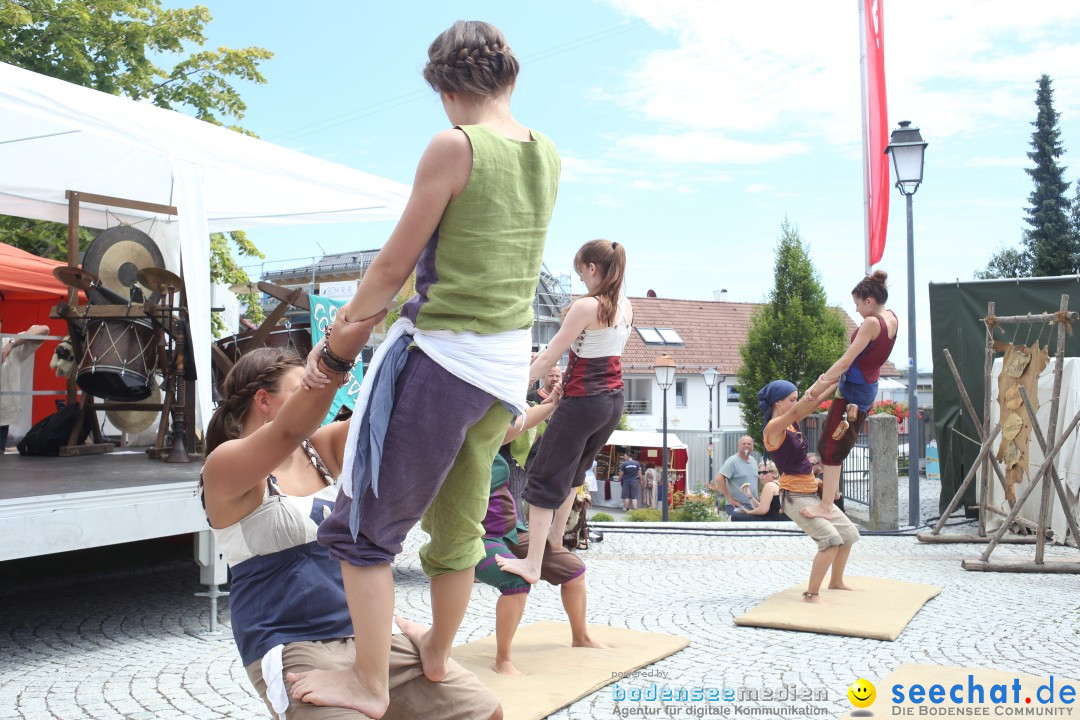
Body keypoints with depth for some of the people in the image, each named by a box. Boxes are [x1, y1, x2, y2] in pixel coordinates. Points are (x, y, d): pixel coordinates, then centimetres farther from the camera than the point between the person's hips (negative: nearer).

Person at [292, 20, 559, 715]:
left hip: (442, 355, -8)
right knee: (459, 522, 21)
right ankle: (437, 658, 37)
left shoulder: (455, 145, -13)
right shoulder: (547, 155, 8)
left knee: (366, 522, 5)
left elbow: (393, 267, -9)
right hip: (510, 364, 8)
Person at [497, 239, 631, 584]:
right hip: (614, 400, 8)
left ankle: (532, 563, -6)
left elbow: (548, 357, -17)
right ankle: (555, 535, 42)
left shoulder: (586, 306, -17)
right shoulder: (626, 306, 5)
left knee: (546, 478, -2)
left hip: (583, 401, -8)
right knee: (573, 470, 27)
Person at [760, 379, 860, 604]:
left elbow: (813, 405, 10)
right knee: (831, 539, -22)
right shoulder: (773, 428, -17)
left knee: (849, 533, 16)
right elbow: (797, 411, -34)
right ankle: (812, 594, -11)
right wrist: (824, 383, -42)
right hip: (794, 496, -10)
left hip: (813, 493, 10)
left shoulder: (792, 423, 9)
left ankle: (836, 582, 33)